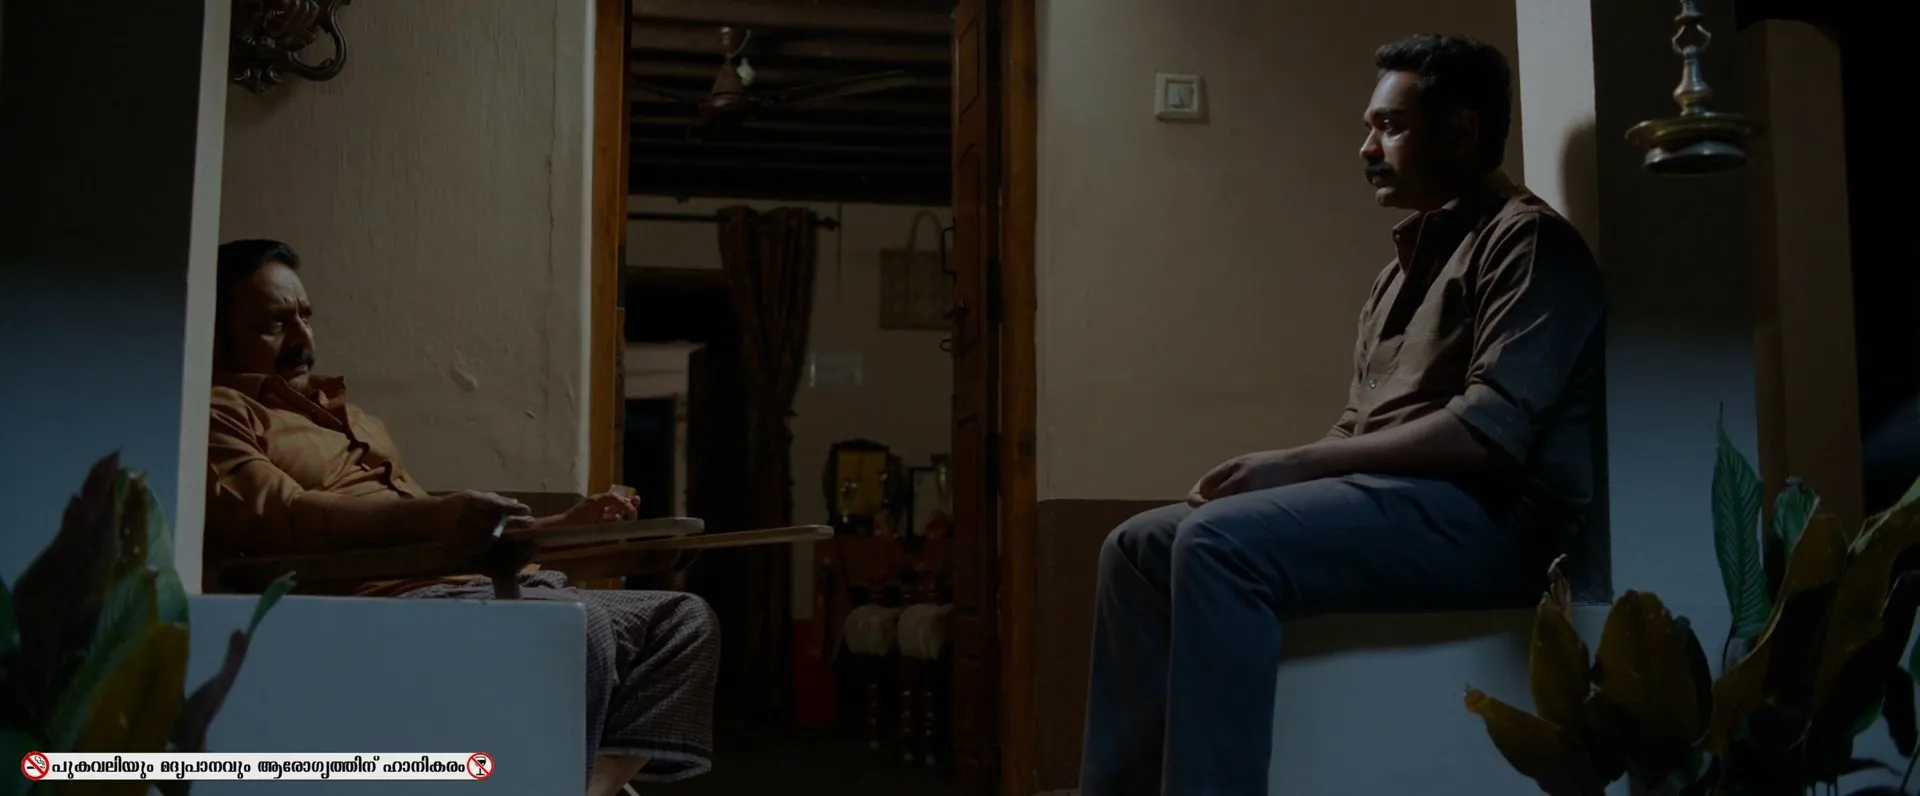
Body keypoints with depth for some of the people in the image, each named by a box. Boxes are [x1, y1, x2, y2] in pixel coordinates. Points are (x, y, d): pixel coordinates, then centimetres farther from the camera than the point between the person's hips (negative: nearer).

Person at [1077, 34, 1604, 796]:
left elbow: (1490, 431, -19)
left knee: (1219, 545, -30)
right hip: (1388, 498, 9)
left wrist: (1291, 464, -18)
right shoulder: (1406, 264, 23)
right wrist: (1263, 475, -1)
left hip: (1482, 514, -9)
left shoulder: (1528, 241, -6)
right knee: (1140, 547, -4)